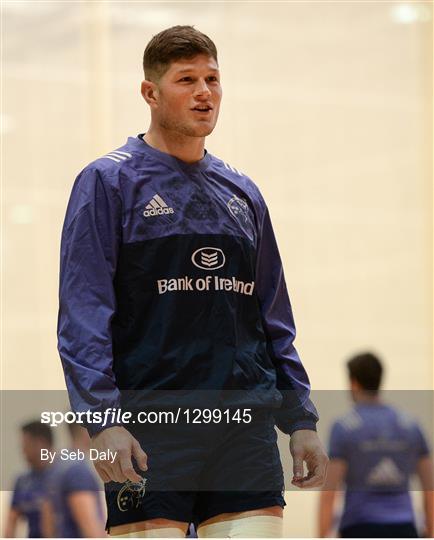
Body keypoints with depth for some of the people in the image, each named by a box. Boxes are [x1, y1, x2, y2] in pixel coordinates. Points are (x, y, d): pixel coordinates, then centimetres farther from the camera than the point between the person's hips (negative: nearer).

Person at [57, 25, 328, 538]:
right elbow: (83, 315, -7)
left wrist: (301, 419, 13)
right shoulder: (108, 181, 1)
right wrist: (103, 419, -18)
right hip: (150, 431, -5)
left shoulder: (242, 193, 18)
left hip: (247, 427, 5)